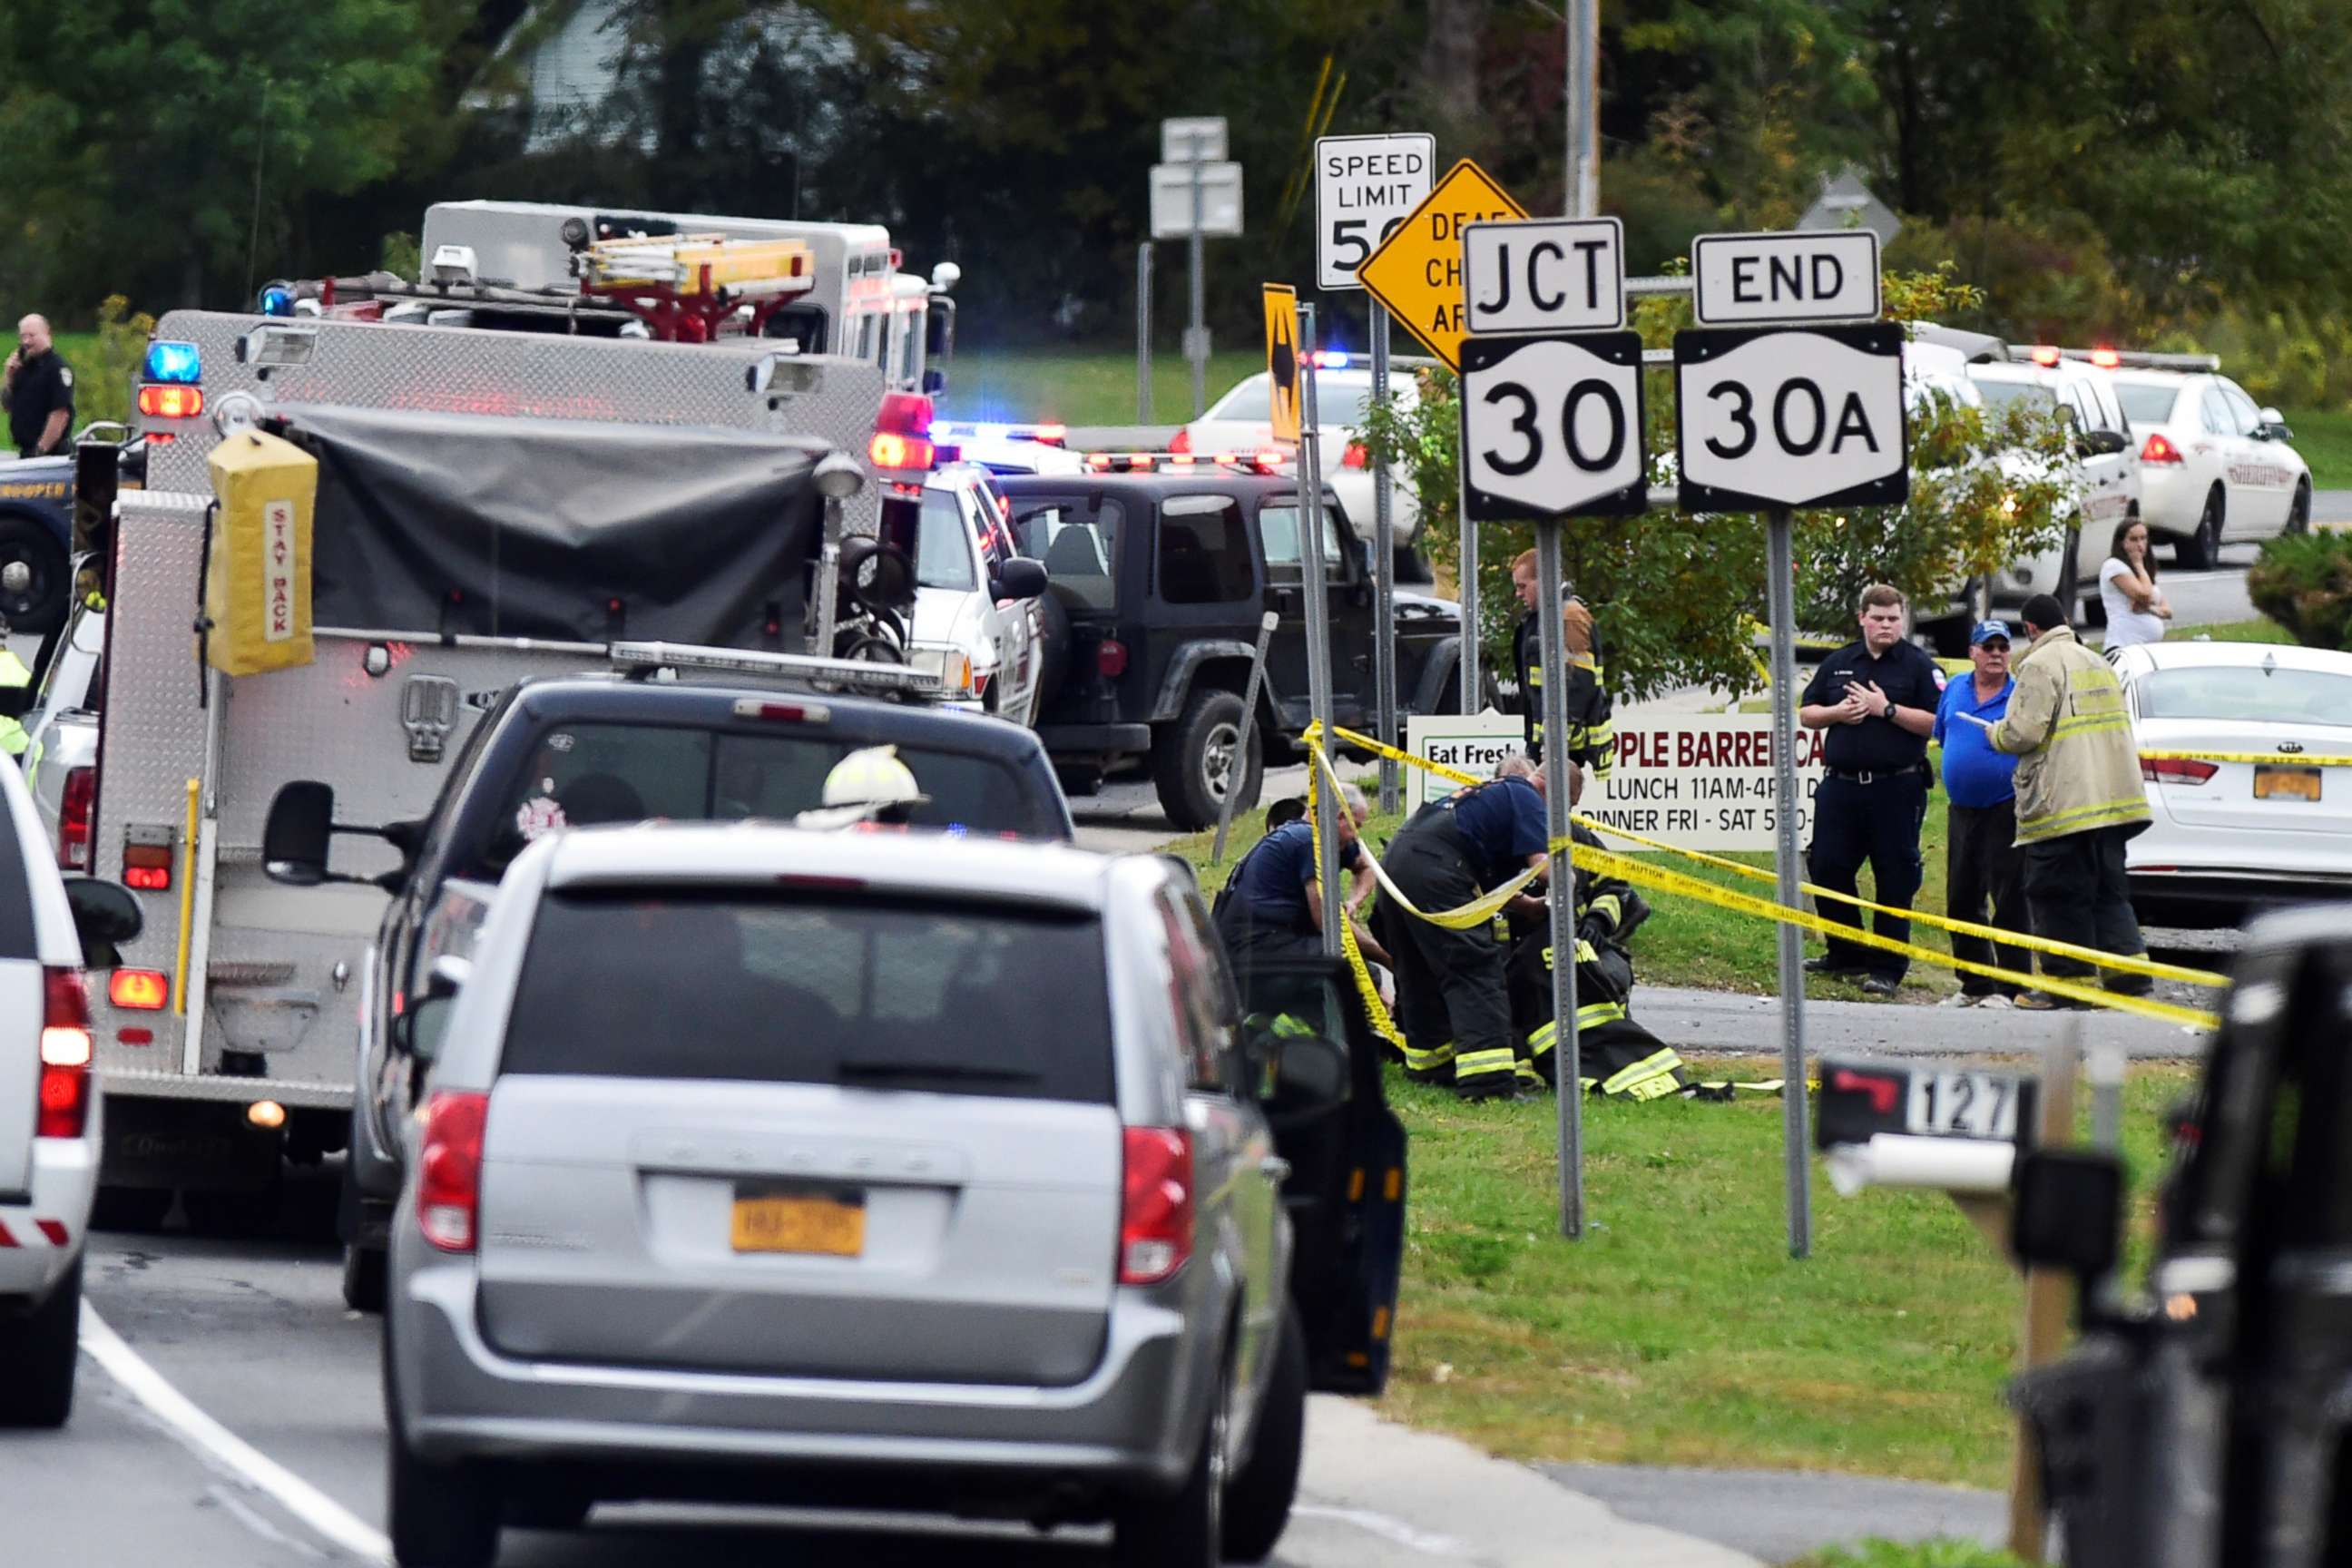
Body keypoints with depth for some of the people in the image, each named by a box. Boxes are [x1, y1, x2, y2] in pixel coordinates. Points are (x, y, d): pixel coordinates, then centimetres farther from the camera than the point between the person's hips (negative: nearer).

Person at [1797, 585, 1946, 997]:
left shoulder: (1918, 666, -1)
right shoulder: (1838, 664, 13)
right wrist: (1837, 713, -4)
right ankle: (1846, 952, 20)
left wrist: (1887, 709, -15)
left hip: (1896, 789, -4)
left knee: (1894, 880, -1)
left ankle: (1886, 967, 5)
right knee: (1827, 869, 5)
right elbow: (1806, 714, 16)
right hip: (1842, 785, 4)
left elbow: (1937, 722, -9)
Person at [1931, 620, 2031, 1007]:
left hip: (2005, 811, -6)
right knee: (1962, 900, 11)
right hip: (1964, 810, 6)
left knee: (2009, 901, -7)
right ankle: (1975, 984, 21)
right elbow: (1942, 735, 22)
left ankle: (2010, 986, -4)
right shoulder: (1955, 691, 10)